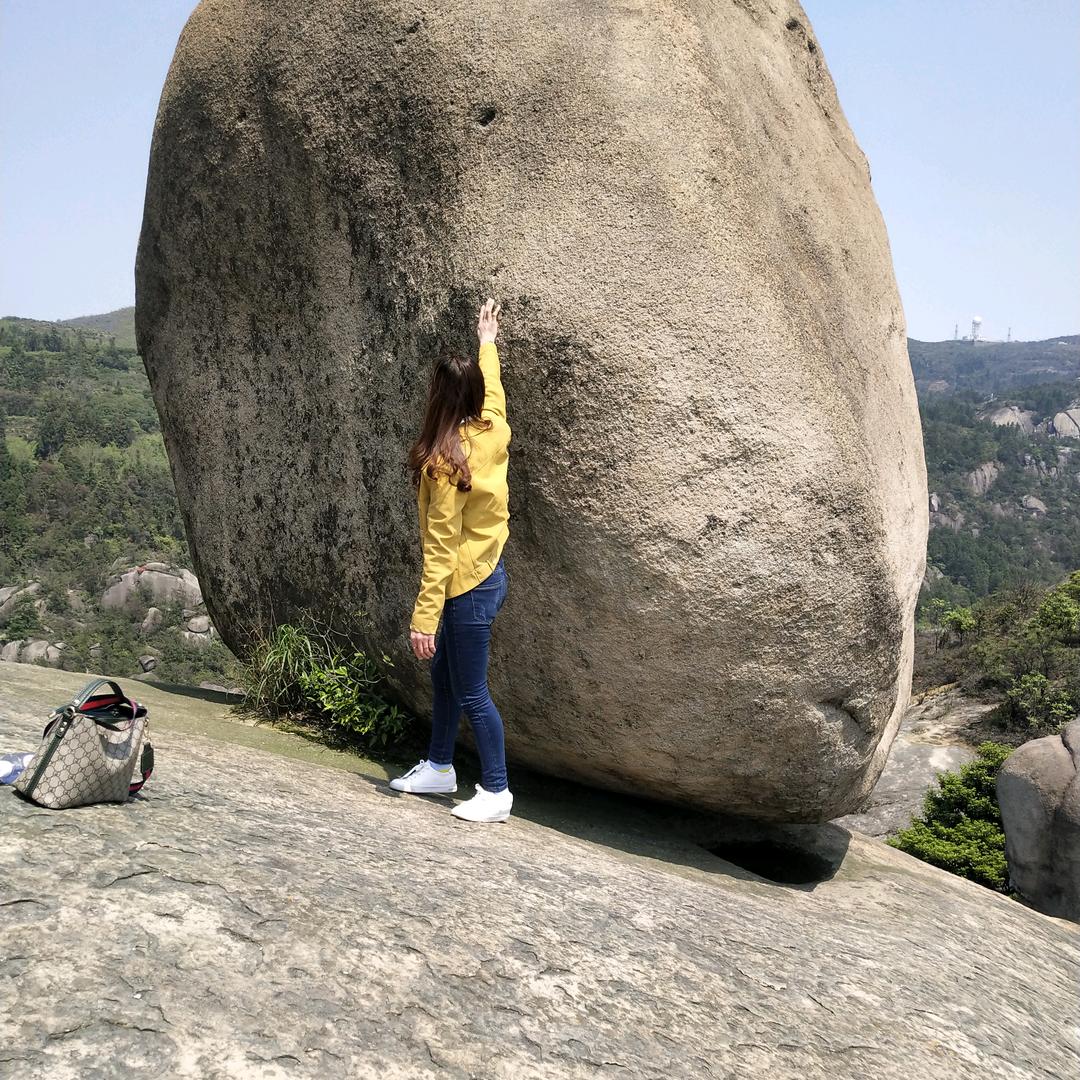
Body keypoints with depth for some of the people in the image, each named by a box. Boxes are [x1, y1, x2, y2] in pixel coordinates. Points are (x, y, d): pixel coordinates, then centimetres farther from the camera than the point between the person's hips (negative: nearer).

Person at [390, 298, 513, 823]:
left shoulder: (446, 461, -22)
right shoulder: (493, 433, -2)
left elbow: (441, 547, -22)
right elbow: (493, 391, 23)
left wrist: (423, 617, -17)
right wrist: (487, 342, 39)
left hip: (469, 586, -9)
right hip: (487, 573, 9)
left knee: (471, 692, 2)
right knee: (443, 673, 21)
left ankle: (496, 791, 12)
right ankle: (439, 767, 34)